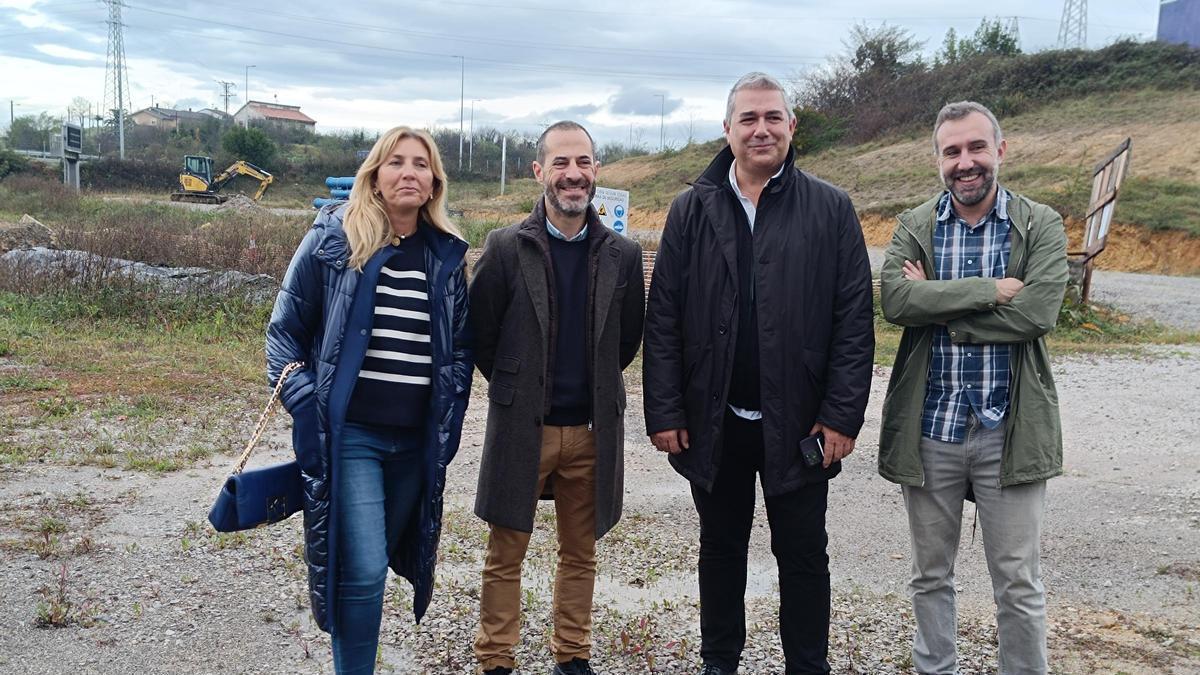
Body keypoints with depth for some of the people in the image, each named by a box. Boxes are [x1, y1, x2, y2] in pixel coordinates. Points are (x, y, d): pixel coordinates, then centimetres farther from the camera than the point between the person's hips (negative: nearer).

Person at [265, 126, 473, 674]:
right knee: (363, 568, -10)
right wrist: (304, 407, -9)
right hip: (347, 432, -4)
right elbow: (285, 331, 1)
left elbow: (460, 347, 14)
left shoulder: (449, 256, 6)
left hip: (418, 439, 4)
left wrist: (450, 418, 5)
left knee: (380, 560, 14)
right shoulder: (332, 239, -3)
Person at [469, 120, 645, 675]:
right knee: (505, 555, 9)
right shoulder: (505, 248, -7)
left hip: (592, 429, 2)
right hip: (520, 427, -2)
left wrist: (593, 388, 11)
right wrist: (516, 387, 7)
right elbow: (480, 333, 1)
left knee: (580, 554, 15)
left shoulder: (622, 255, 0)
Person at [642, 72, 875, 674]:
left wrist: (842, 415, -9)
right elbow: (663, 319, 0)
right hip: (714, 422, 2)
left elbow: (854, 320, -4)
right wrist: (663, 412, -4)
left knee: (803, 556, 11)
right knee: (721, 551, 17)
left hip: (796, 423, -1)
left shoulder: (831, 211, -2)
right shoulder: (692, 211, 2)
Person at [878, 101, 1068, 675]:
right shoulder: (914, 227, 2)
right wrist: (991, 290, -19)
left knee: (1018, 584, 9)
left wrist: (939, 308, -14)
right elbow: (895, 301, -16)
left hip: (1009, 432, -1)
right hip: (929, 430, 2)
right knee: (930, 575, 16)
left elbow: (1037, 312, -18)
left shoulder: (1041, 226, -2)